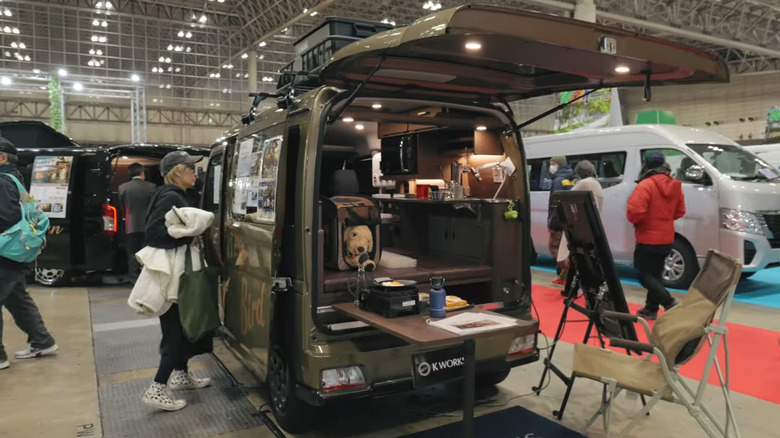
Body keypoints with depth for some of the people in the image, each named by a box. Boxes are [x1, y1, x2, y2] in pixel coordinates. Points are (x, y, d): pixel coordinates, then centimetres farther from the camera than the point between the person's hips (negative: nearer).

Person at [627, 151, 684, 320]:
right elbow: (680, 211, 13)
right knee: (655, 274, 16)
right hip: (666, 239, 8)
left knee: (645, 275, 1)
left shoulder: (646, 185, -19)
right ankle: (651, 309, 21)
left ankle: (670, 303, -11)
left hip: (648, 239, -8)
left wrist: (636, 221, -4)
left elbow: (635, 212, -25)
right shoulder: (675, 185, 6)